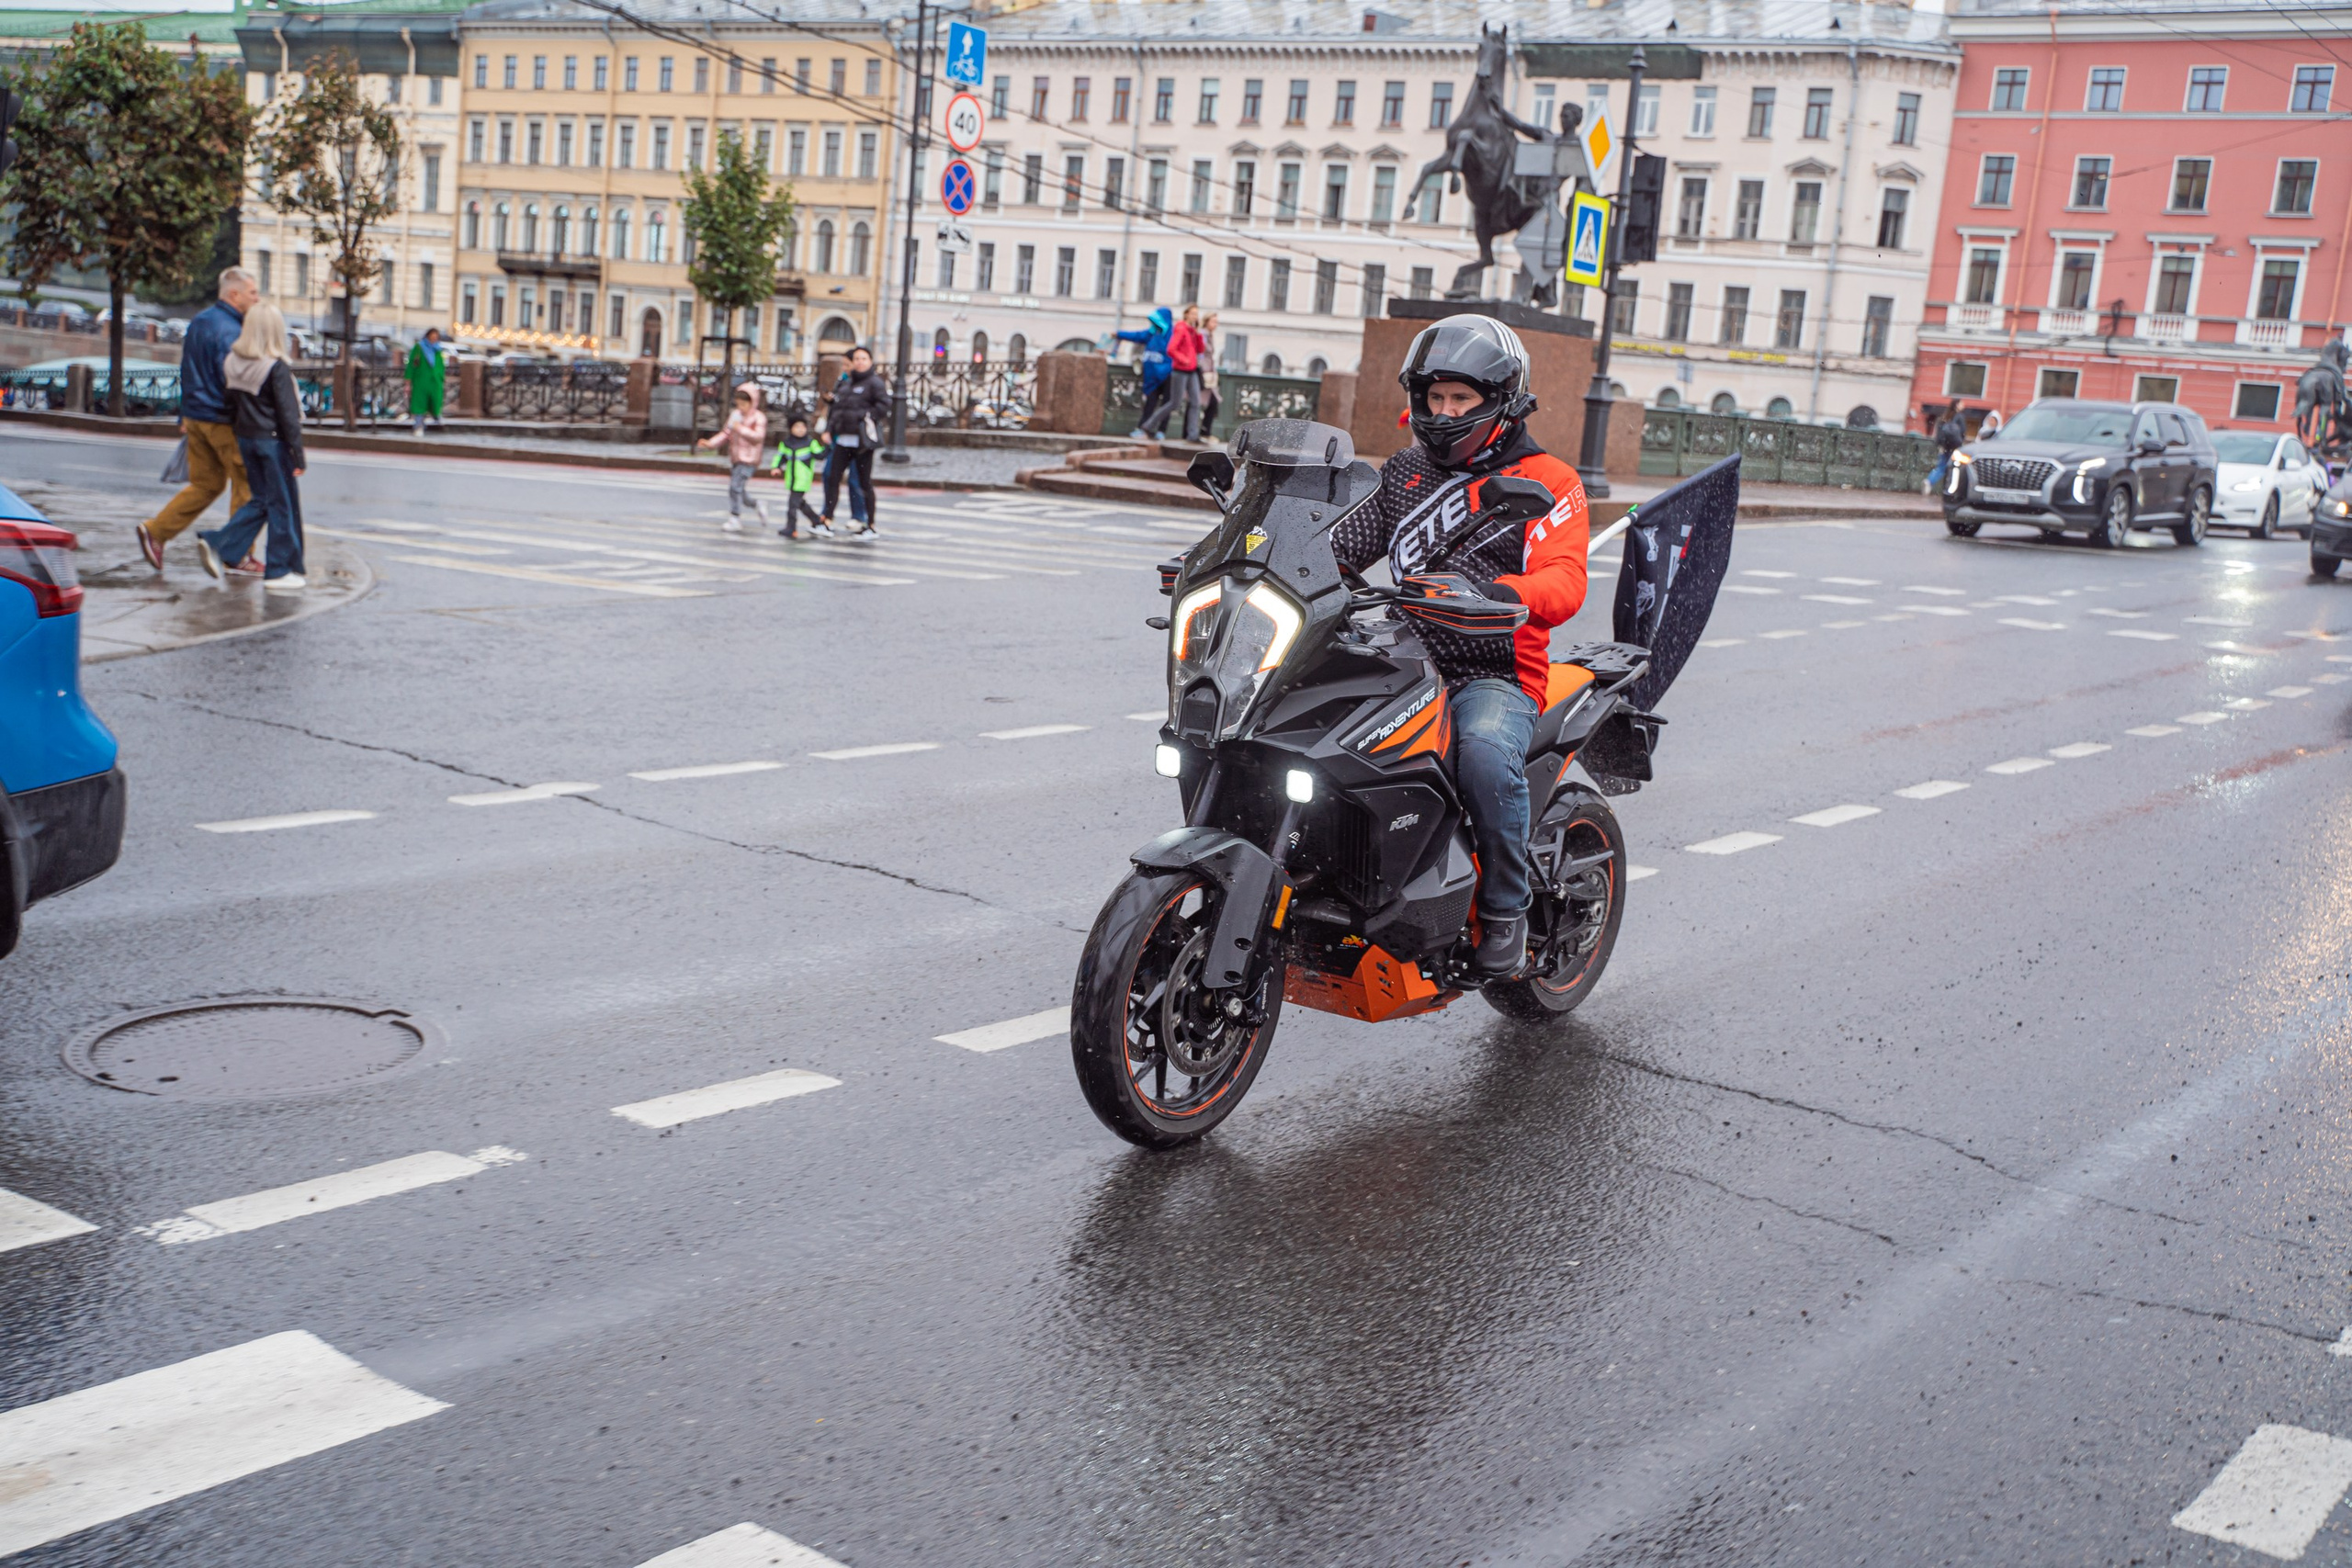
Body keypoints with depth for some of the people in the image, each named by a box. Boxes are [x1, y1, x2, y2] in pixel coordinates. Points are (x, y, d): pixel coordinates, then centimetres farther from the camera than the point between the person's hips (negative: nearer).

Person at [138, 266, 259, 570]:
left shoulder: (200, 320, 13)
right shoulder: (229, 331, -17)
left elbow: (187, 371, 19)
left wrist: (185, 414, 24)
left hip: (196, 417, 9)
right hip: (222, 420, -9)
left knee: (205, 484, 16)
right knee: (245, 486, 2)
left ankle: (156, 531, 8)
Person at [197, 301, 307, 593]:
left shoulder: (233, 361, 1)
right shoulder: (277, 368, -18)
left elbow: (231, 405, 8)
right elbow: (288, 415, -16)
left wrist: (238, 440, 18)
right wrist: (298, 455, -10)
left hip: (246, 439, 7)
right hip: (273, 440, -7)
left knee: (261, 501, 19)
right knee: (282, 504, 5)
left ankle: (215, 544, 7)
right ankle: (280, 571, 10)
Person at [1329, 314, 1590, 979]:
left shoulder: (1547, 481, 2)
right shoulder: (1405, 471, 20)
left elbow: (1564, 583, -14)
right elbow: (1345, 543, 17)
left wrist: (1498, 593, -35)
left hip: (1495, 677, -5)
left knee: (1485, 749, -38)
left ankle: (1505, 908, -18)